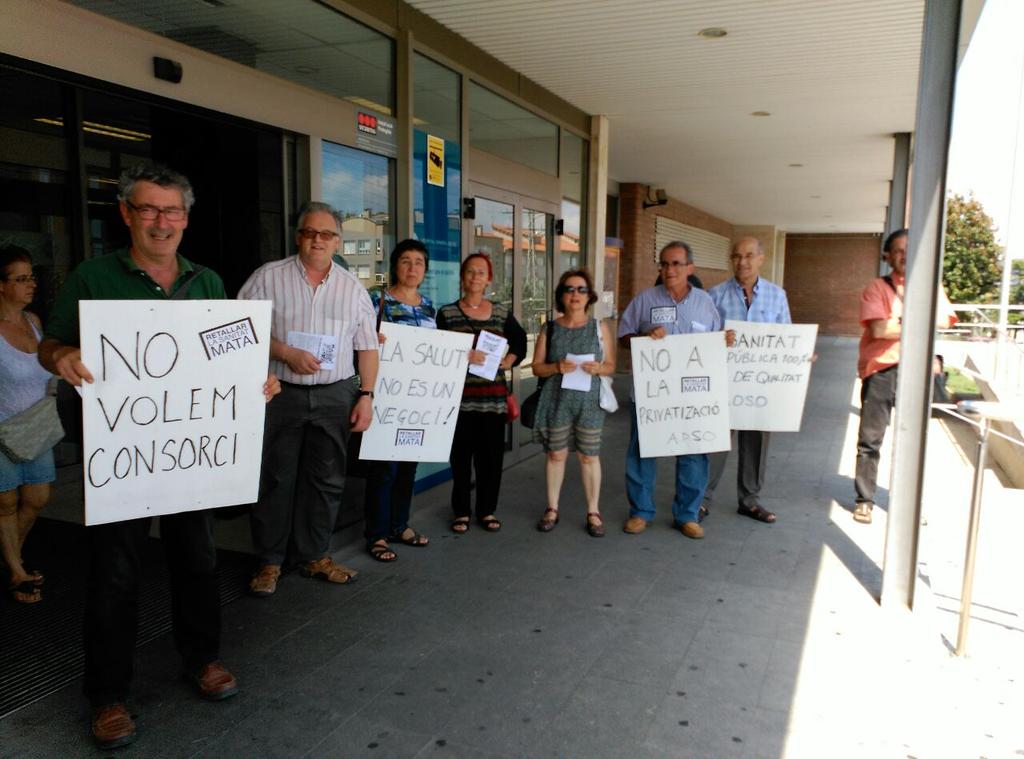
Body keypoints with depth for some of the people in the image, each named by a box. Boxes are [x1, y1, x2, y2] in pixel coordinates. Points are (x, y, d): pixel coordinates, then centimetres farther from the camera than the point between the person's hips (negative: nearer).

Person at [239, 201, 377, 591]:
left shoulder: (353, 288, 9)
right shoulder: (267, 277, 2)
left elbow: (367, 347, 9)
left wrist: (366, 395, 1)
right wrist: (285, 353, -15)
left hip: (335, 396, 3)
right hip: (279, 393, -2)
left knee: (326, 479, 8)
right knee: (274, 479, 5)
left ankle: (314, 555, 23)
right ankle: (269, 560, 19)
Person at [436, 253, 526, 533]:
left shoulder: (502, 313, 10)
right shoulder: (447, 313, 3)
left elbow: (520, 345, 20)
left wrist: (506, 362, 2)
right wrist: (463, 357, -17)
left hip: (493, 396, 2)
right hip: (460, 395, -2)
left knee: (491, 455, 4)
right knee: (461, 455, 2)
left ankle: (487, 510, 18)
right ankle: (461, 512, 16)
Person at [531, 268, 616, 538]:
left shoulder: (600, 328, 4)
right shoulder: (550, 329, 4)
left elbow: (611, 365, 5)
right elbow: (537, 367, 3)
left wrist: (598, 368, -17)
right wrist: (557, 367, -16)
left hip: (589, 400, 0)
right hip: (557, 400, 1)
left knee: (589, 455, 4)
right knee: (556, 454, 7)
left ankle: (593, 512, 15)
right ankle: (552, 509, 21)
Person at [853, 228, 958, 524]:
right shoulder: (877, 287, 1)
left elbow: (944, 320, -4)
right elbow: (879, 329, -14)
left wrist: (906, 314, -13)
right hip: (881, 370, -3)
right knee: (870, 439, 1)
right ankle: (864, 499, 12)